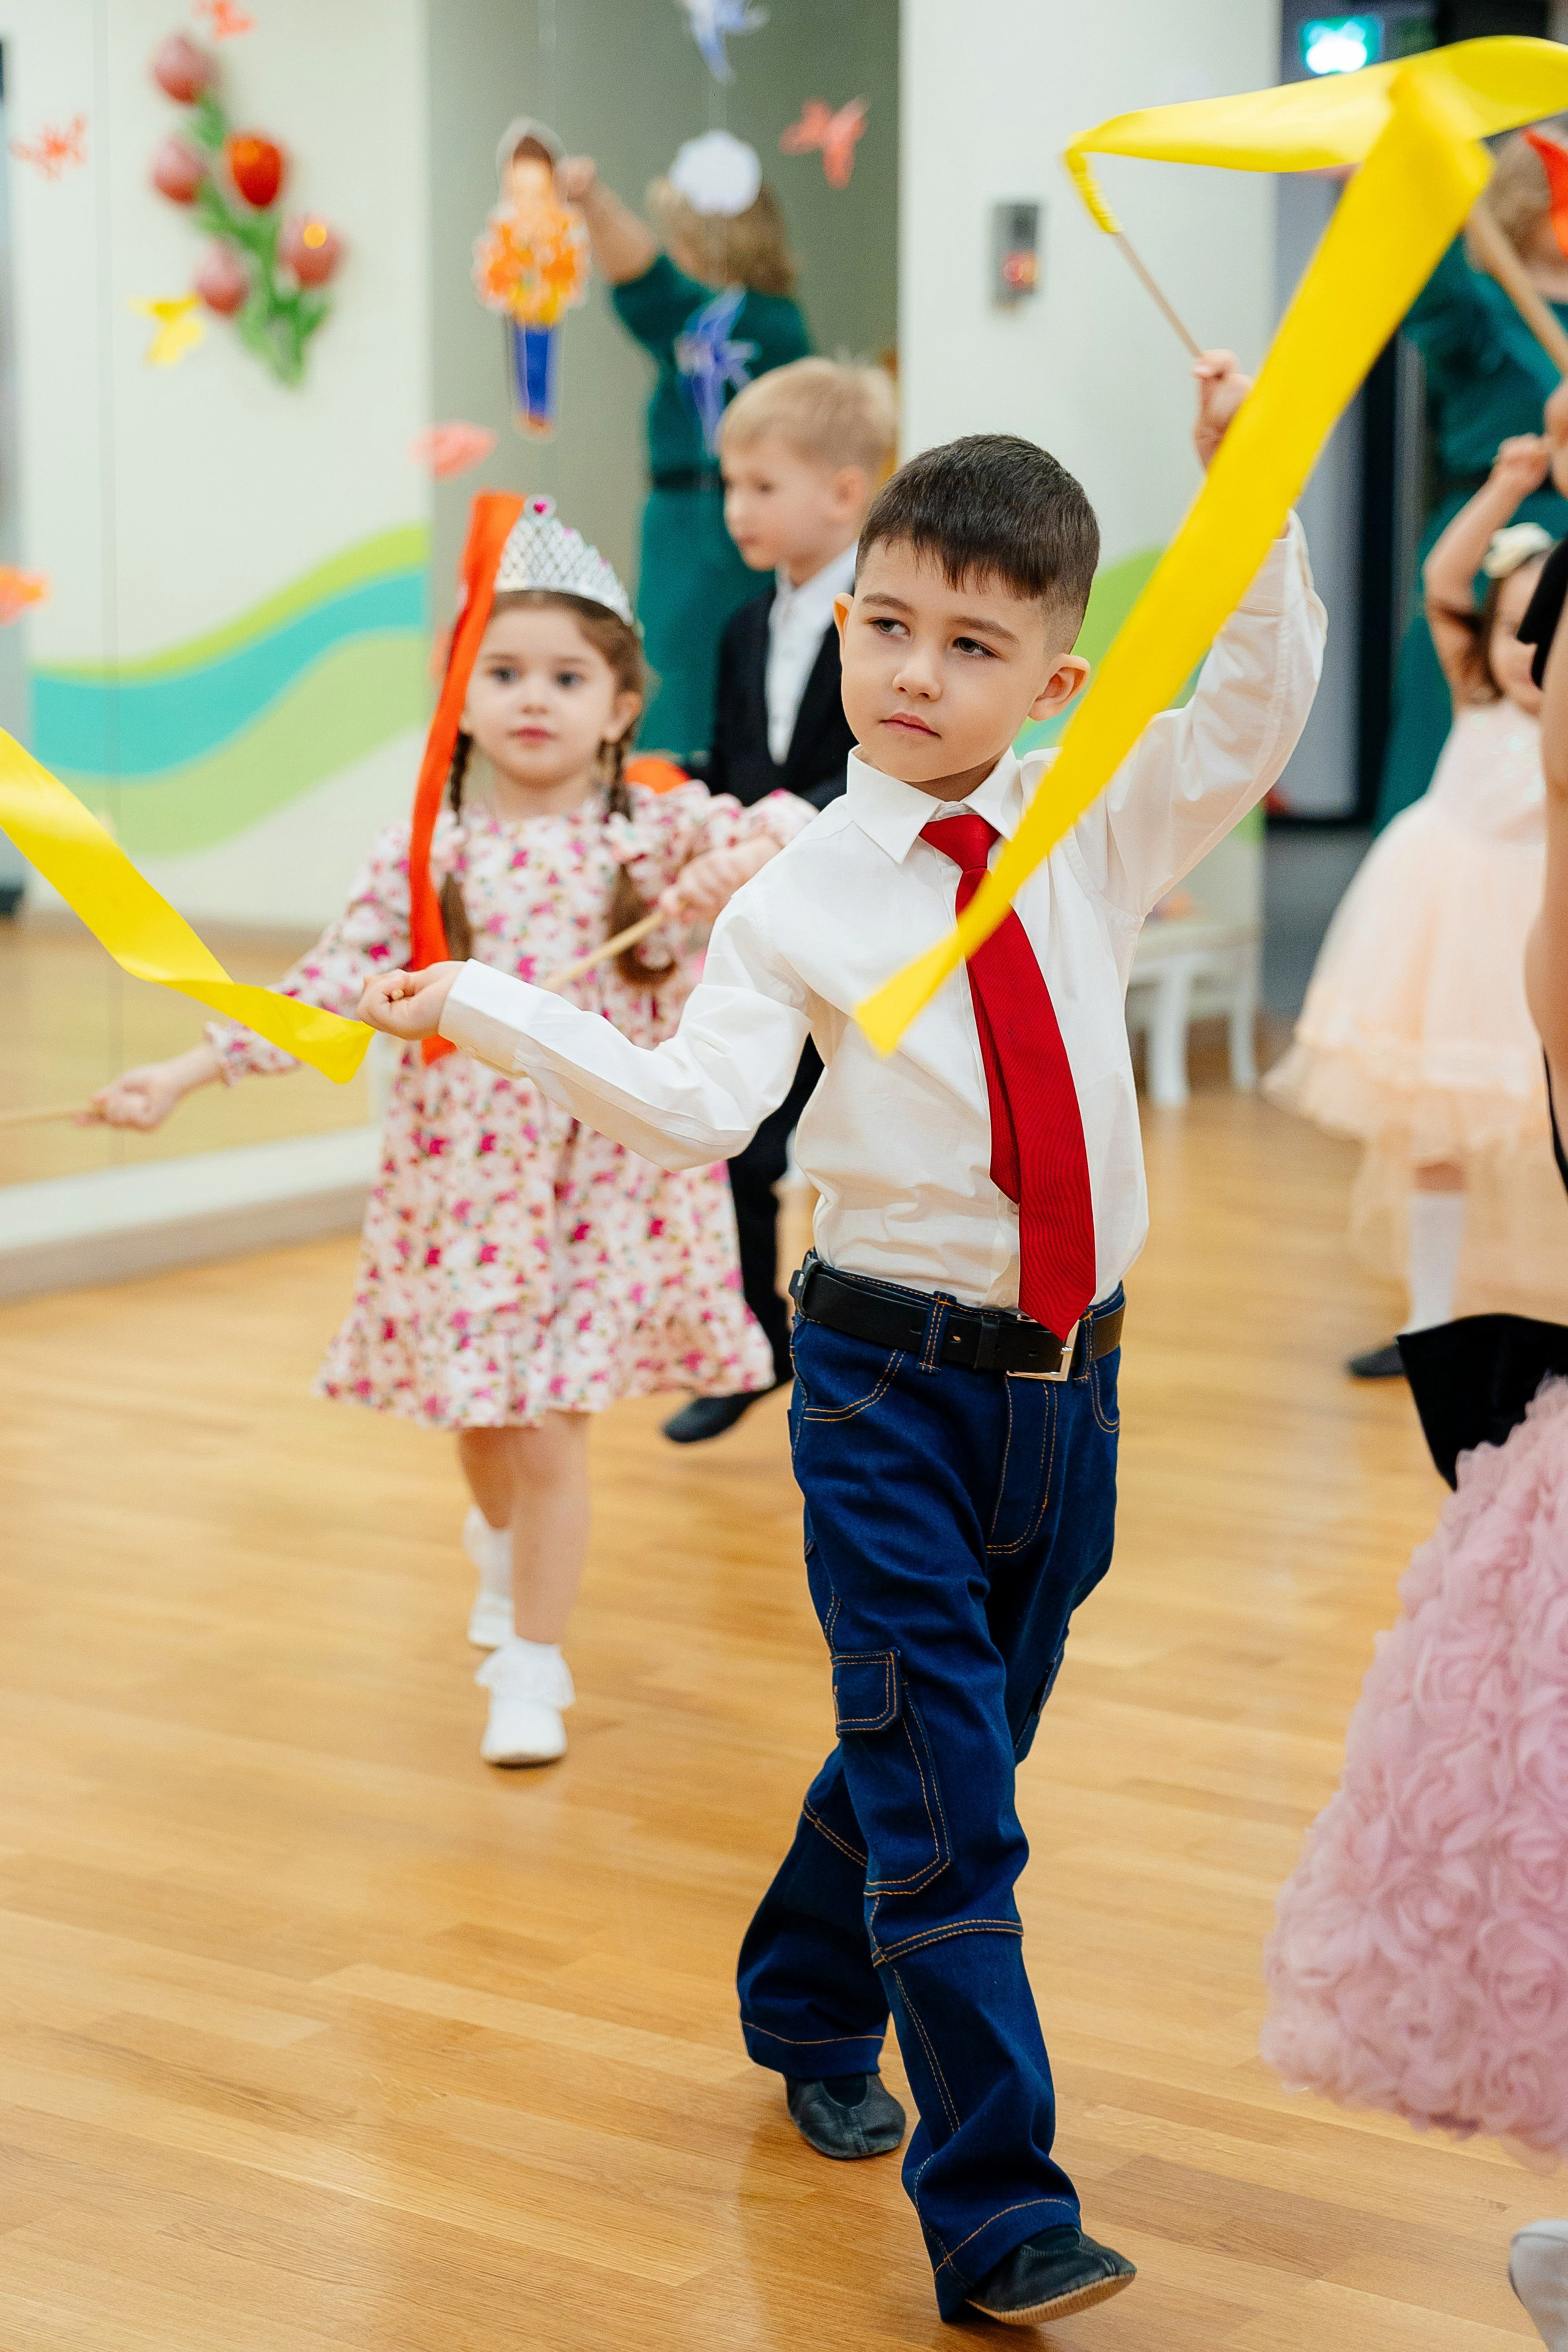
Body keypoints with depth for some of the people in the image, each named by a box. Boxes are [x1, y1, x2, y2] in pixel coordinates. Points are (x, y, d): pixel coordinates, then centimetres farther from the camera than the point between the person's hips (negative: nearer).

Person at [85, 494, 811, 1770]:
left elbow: (785, 831, -14)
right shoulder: (426, 854, -1)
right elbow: (330, 987, 0)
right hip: (465, 1172, 2)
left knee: (549, 1423, -4)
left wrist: (752, 853, -37)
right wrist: (187, 1071, -7)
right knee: (482, 1418, 12)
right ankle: (505, 1540, 47)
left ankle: (532, 1664, 12)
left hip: (607, 1171, -2)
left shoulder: (655, 829, -4)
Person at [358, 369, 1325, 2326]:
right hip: (888, 1378, -4)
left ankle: (809, 2013, 46)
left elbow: (1252, 718, -10)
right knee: (943, 1797, -7)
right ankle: (998, 2216, 1)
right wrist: (488, 1012, -25)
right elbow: (701, 1104, -17)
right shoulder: (798, 896, -5)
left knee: (949, 1741, 20)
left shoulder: (1094, 835, 3)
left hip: (1065, 1378, 4)